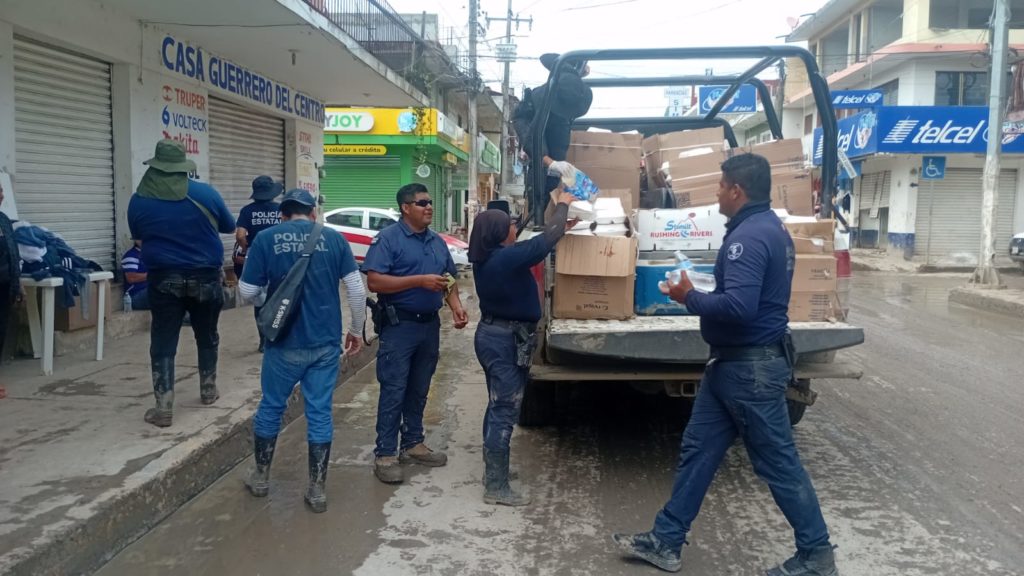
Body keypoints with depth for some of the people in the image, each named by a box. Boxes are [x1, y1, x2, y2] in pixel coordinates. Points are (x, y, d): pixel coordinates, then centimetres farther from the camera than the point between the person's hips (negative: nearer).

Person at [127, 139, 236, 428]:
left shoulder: (139, 200, -5)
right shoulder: (205, 193, -8)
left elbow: (137, 235, 14)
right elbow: (229, 226, 7)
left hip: (164, 279, 0)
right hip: (205, 277, 1)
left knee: (163, 342, 3)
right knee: (207, 336, 19)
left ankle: (164, 408, -3)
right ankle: (208, 390, 32)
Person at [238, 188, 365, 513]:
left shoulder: (265, 239, -3)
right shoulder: (333, 238, 0)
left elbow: (247, 293, -2)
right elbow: (356, 288, -4)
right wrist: (356, 330, 8)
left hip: (284, 342, 0)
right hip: (326, 342, 1)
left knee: (271, 407, 18)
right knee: (320, 412, 8)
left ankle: (261, 477, 32)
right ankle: (317, 490, 14)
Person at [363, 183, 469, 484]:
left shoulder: (438, 242, 12)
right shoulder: (388, 238, -10)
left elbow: (450, 280, 19)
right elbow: (374, 281, -19)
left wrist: (456, 307, -1)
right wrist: (420, 281, -23)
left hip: (430, 325, 7)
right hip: (399, 326, -7)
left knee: (419, 390, 15)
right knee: (393, 392, -4)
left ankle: (413, 444, 26)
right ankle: (385, 454, 3)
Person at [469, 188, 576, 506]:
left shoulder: (486, 258, 6)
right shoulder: (508, 258, -22)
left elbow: (534, 247, 18)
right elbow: (546, 240, -18)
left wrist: (562, 225, 19)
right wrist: (563, 206, -2)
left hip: (493, 334, 10)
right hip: (507, 340, -10)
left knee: (498, 407, 19)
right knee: (505, 411, -6)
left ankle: (493, 471, 30)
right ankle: (496, 487, -1)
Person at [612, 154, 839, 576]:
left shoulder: (749, 236, -21)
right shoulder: (769, 226, 12)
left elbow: (738, 306, -32)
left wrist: (690, 297, -16)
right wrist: (701, 295, 15)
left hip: (751, 367, -11)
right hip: (735, 362, 11)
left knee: (778, 463, 3)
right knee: (697, 450, 12)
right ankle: (665, 542, 20)